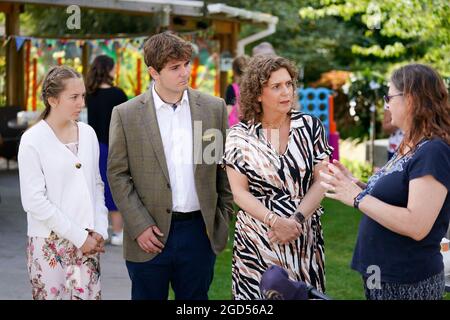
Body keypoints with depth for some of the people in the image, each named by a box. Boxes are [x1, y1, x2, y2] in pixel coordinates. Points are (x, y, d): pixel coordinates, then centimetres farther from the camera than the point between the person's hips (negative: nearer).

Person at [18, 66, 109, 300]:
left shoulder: (88, 133, 7)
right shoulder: (33, 140, -8)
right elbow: (34, 201, -11)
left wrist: (99, 229, -1)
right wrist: (78, 237, -12)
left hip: (87, 241, 4)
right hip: (50, 243, -4)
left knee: (89, 295, 2)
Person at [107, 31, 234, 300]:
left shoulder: (214, 108, 4)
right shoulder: (126, 114, -2)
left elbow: (224, 167, 9)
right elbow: (118, 175, -1)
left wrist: (223, 219, 6)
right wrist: (140, 226, -8)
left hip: (199, 231, 2)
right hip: (149, 236, -1)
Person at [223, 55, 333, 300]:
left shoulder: (310, 126, 0)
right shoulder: (240, 136, -2)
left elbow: (320, 181, -1)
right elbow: (240, 192, -5)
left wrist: (296, 220, -15)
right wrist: (275, 221, -19)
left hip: (304, 237, 1)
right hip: (257, 238, -1)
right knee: (258, 292, 4)